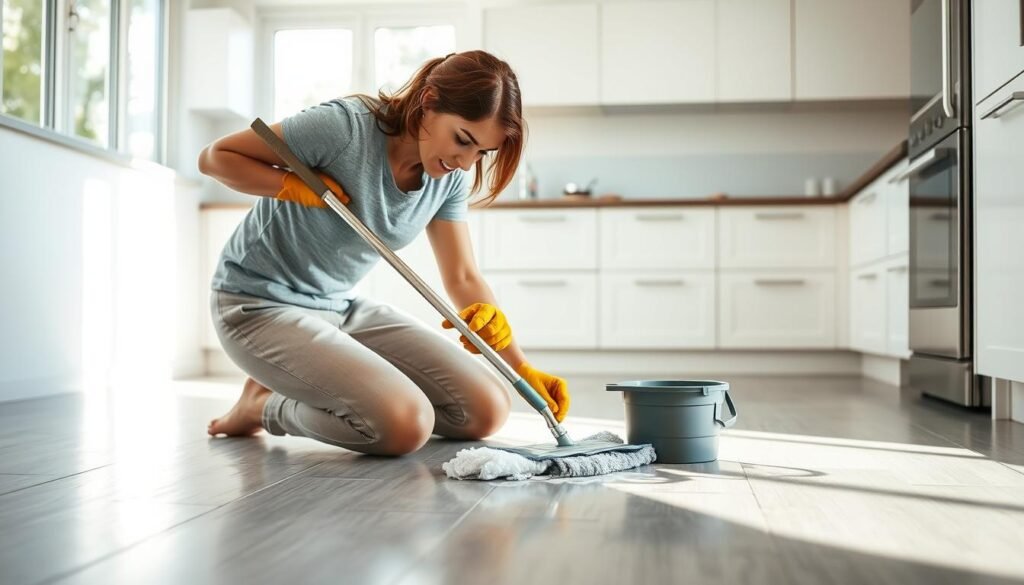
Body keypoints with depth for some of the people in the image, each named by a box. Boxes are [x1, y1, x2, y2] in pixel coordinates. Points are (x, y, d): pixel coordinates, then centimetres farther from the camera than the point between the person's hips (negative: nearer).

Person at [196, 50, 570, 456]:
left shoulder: (450, 177, -4)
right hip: (261, 305, -7)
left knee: (488, 411, -3)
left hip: (345, 307, 7)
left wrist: (522, 368, -11)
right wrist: (295, 187, -28)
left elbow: (463, 277, -1)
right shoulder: (346, 126, -24)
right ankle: (266, 405, 1)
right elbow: (215, 157, -14)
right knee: (407, 425, -26)